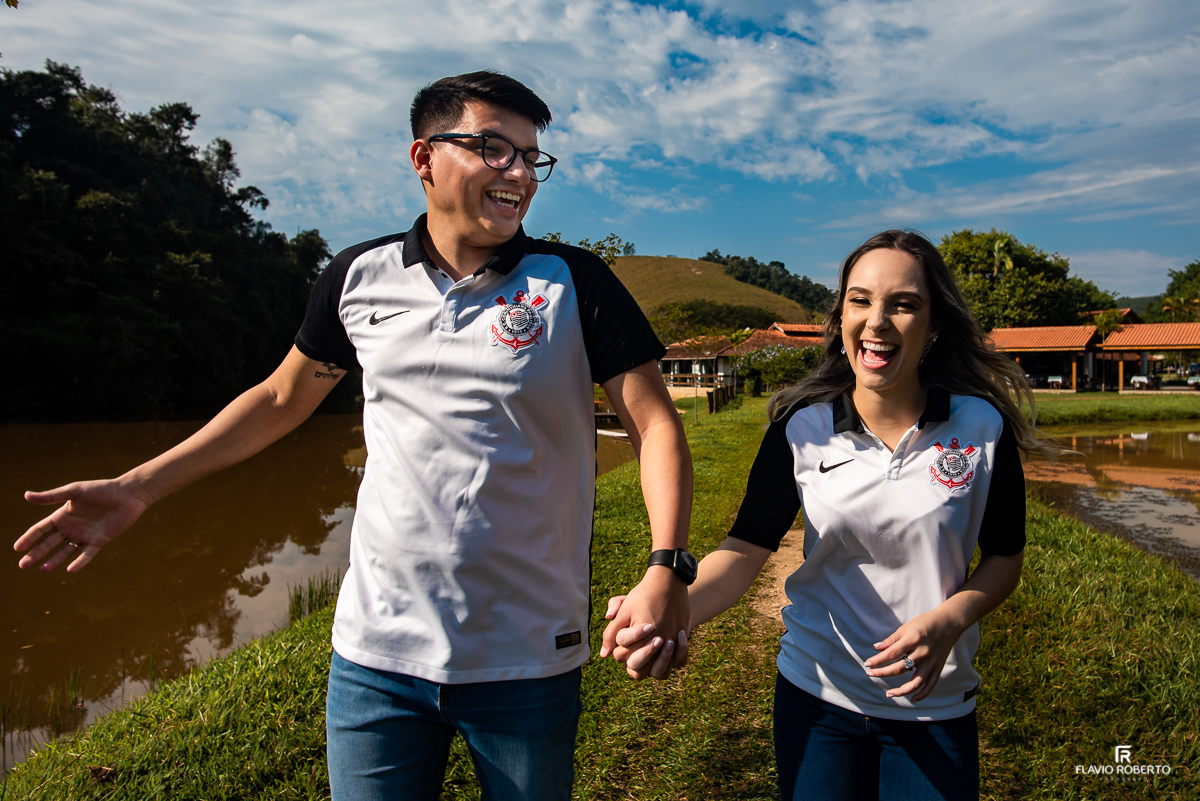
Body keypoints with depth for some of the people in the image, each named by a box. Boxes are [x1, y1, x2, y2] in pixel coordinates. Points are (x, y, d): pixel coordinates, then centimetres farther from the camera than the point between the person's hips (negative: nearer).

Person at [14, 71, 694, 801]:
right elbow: (284, 397, 14)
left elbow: (655, 424, -7)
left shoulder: (575, 284, -5)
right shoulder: (360, 277, 2)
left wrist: (666, 570, -22)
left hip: (531, 659, -1)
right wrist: (139, 487, 11)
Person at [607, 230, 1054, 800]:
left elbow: (1004, 556, 1)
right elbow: (746, 549, -13)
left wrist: (948, 621, -18)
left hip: (935, 705, 0)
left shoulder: (983, 428, -9)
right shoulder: (802, 429, -10)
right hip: (816, 695, 1)